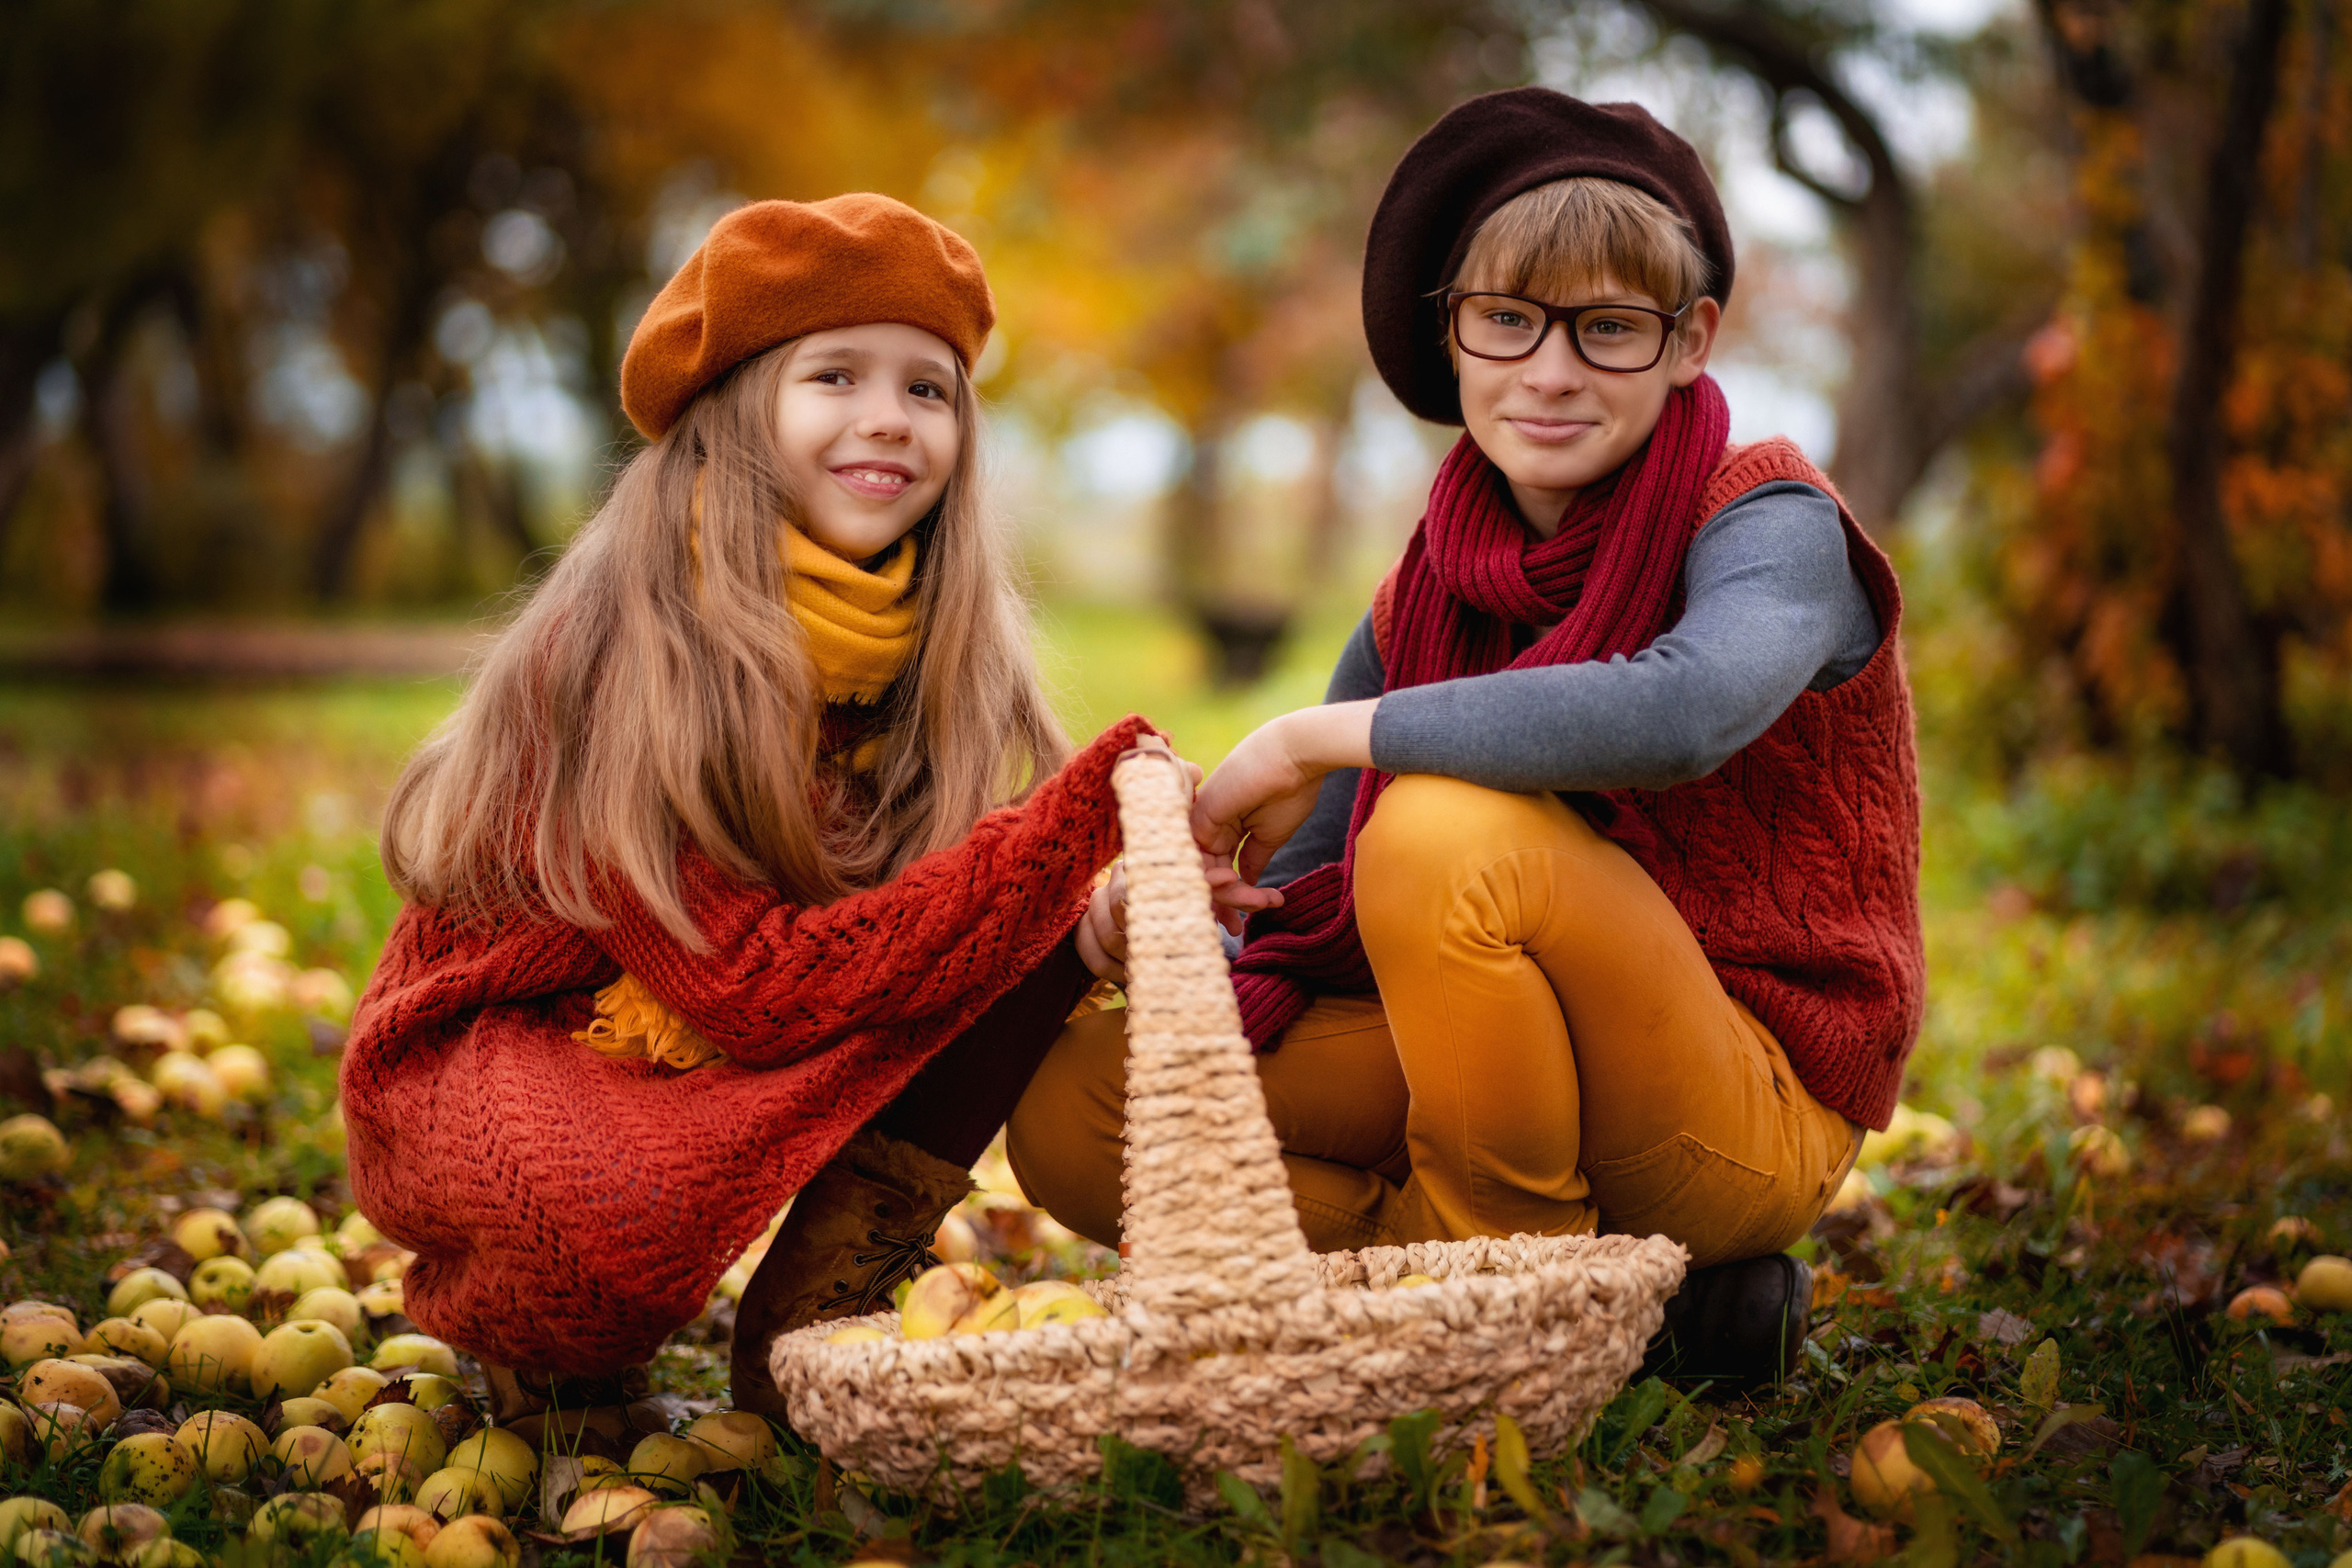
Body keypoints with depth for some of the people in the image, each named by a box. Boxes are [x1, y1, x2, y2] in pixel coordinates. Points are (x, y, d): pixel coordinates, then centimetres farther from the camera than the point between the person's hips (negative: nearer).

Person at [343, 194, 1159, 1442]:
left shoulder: (938, 641, -5)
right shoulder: (612, 645, -24)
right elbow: (750, 984, -29)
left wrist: (1101, 911, -30)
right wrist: (1073, 824, -34)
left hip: (749, 1064, 6)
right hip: (499, 1044, -6)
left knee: (1068, 914, -13)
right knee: (635, 1225, -40)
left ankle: (805, 1331, -8)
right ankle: (539, 1339, -1)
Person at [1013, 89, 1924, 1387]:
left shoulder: (1770, 524, -12)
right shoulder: (1428, 595, 5)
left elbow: (1680, 714, -38)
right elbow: (1291, 900, 8)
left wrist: (1319, 736, -27)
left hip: (1751, 1119, -6)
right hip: (1516, 1102, 7)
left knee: (1450, 822, -31)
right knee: (1074, 1106, -8)